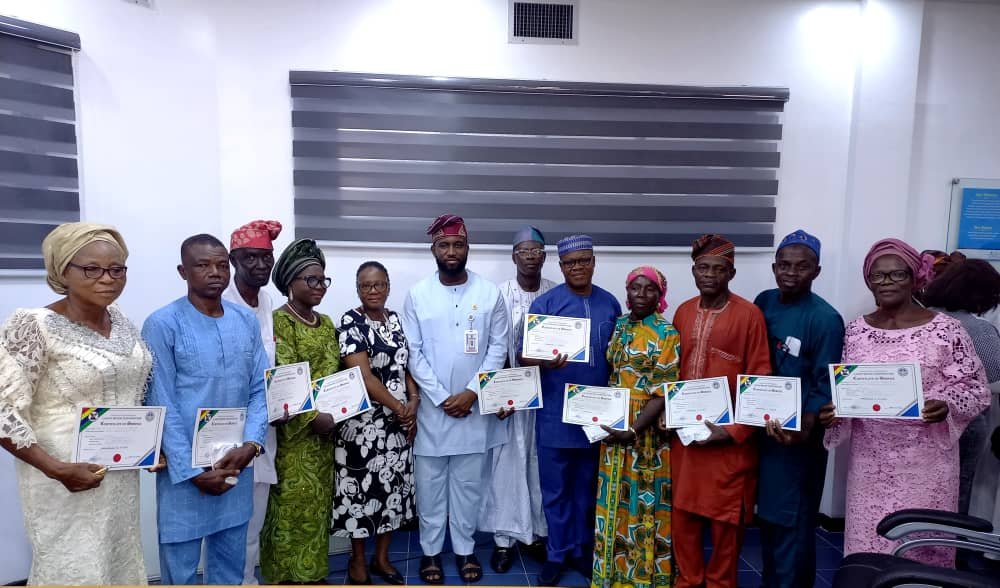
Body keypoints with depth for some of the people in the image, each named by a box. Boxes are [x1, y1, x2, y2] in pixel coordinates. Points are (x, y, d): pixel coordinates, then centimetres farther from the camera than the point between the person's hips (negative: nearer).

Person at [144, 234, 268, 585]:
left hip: (237, 464, 4)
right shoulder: (162, 324, -10)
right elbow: (162, 406, -12)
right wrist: (192, 471, -13)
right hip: (184, 469, -4)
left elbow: (260, 390, 4)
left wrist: (251, 444, -10)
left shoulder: (247, 322, 4)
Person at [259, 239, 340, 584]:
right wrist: (314, 417, -18)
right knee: (292, 503, 3)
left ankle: (314, 571, 29)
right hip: (294, 432, -7)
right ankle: (287, 574, 19)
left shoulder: (326, 324, 11)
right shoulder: (278, 322, -11)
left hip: (325, 429, 7)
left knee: (319, 502, 15)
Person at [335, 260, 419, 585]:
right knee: (362, 488, 5)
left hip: (399, 421, 6)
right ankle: (357, 560, 26)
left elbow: (406, 365, 10)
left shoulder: (395, 320, 7)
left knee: (394, 486, 12)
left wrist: (413, 401, -6)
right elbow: (363, 375, -17)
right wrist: (399, 407, -15)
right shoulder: (350, 322, -11)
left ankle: (381, 557, 30)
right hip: (364, 422, -5)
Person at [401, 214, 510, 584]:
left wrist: (471, 392, -11)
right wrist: (442, 397, -10)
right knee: (430, 482, 10)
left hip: (474, 406, 1)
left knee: (468, 483, 12)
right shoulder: (417, 295, -3)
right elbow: (413, 353, -4)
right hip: (432, 405, 0)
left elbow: (498, 348, -2)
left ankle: (464, 549, 28)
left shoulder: (489, 293, -2)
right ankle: (430, 550, 28)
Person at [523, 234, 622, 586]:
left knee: (587, 488, 16)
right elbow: (525, 356, -9)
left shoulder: (610, 304, 5)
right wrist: (546, 362, -30)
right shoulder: (544, 304, -6)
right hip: (555, 414, -3)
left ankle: (582, 549, 34)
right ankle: (557, 554, 26)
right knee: (555, 489, 9)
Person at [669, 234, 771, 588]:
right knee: (683, 512, 14)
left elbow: (759, 382, -9)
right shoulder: (683, 312, 6)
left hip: (729, 436, -4)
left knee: (725, 518, 11)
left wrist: (734, 431, -14)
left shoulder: (749, 315, -9)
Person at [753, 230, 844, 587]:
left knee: (791, 523, 4)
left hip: (796, 436, -5)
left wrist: (803, 429, -29)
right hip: (760, 428, 6)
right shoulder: (763, 303, 4)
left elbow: (825, 387, -14)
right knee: (766, 515, 18)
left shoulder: (825, 319, -13)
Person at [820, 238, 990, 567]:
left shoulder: (945, 329, -6)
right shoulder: (856, 330, 3)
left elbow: (975, 386, -3)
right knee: (867, 543, 11)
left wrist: (946, 405, -22)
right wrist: (834, 410, -10)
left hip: (925, 462, -2)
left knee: (919, 545, 7)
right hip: (869, 462, 3)